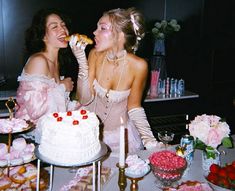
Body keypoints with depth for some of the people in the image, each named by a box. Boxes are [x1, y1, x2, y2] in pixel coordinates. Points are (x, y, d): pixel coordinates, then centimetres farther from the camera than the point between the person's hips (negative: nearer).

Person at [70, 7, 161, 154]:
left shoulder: (138, 65, -20)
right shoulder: (95, 55, -13)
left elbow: (134, 107, -8)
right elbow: (84, 99, -15)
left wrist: (149, 140, -19)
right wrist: (82, 60, -24)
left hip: (122, 132, -1)